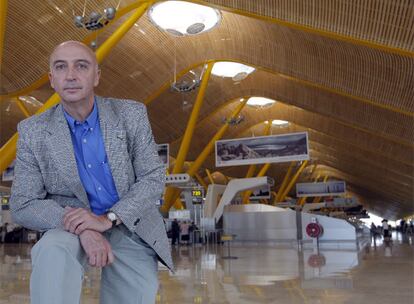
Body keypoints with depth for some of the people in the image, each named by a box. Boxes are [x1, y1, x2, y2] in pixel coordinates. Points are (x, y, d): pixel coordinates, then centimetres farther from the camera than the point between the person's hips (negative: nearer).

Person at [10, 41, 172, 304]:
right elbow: (23, 205, -7)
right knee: (53, 251, -32)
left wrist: (108, 218, -22)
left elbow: (154, 178, -7)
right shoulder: (33, 132, -6)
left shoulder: (131, 114, -6)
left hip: (129, 224, 2)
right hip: (74, 225, -1)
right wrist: (82, 230, -25)